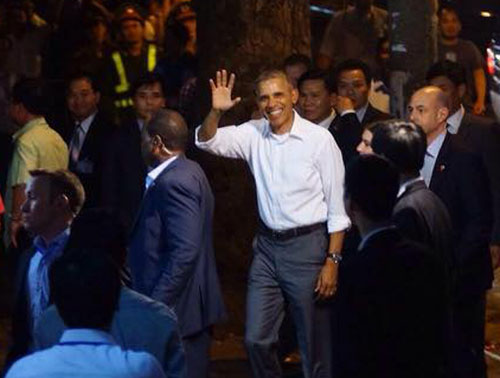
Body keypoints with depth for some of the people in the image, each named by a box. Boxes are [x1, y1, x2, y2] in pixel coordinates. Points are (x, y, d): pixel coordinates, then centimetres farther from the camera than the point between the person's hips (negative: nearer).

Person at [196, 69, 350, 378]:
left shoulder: (320, 139, -10)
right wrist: (216, 112, -24)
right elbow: (208, 141, -4)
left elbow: (337, 207, -8)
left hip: (307, 245, -4)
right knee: (256, 340, 7)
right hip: (268, 246, 4)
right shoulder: (254, 134, 3)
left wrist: (332, 261, -12)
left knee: (314, 344, 4)